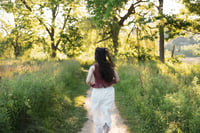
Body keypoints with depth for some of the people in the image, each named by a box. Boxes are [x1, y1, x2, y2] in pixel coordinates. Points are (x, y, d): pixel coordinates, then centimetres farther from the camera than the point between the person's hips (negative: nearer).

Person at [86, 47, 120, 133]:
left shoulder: (93, 67, -8)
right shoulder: (110, 66, 1)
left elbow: (88, 81, -13)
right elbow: (117, 79, 4)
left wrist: (92, 85, 7)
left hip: (97, 92, -2)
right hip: (109, 91, 2)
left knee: (97, 113, 16)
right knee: (106, 112, 4)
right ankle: (106, 125, -25)